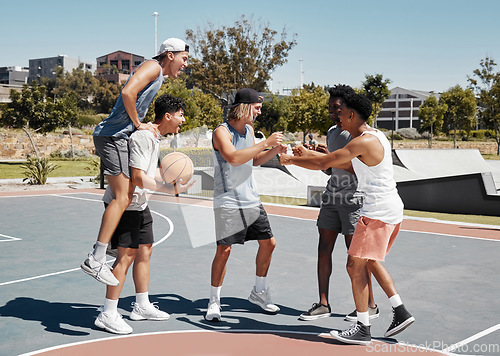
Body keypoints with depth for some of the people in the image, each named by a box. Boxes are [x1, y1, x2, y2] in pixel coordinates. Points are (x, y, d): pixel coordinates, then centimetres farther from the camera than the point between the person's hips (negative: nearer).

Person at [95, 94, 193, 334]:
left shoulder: (155, 137, 11)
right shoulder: (143, 136, -21)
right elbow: (137, 177, -27)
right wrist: (171, 189, -25)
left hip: (139, 203, 10)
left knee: (145, 251, 14)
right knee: (126, 255, -10)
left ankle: (142, 306, 26)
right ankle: (107, 315, -2)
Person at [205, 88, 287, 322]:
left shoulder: (249, 129, 11)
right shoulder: (221, 132, -13)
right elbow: (234, 158, -30)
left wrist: (274, 151, 6)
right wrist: (265, 143, -27)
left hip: (251, 199, 8)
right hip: (228, 202, -8)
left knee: (268, 243, 10)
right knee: (224, 249, -9)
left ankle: (258, 292, 28)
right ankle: (214, 301, 7)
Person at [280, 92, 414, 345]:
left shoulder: (364, 141, -18)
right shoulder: (374, 136, 14)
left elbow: (324, 163, -15)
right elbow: (349, 165, 23)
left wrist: (291, 160, 0)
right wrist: (310, 155, 20)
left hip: (378, 212, -10)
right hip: (391, 209, 10)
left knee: (355, 265, -4)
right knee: (371, 262, 21)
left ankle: (362, 329, 2)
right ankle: (400, 312, 22)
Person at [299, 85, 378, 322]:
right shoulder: (331, 132, 15)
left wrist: (331, 156, -24)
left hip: (353, 198, -8)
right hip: (331, 196, 8)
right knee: (324, 249, 4)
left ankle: (370, 305, 11)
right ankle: (323, 304, 11)